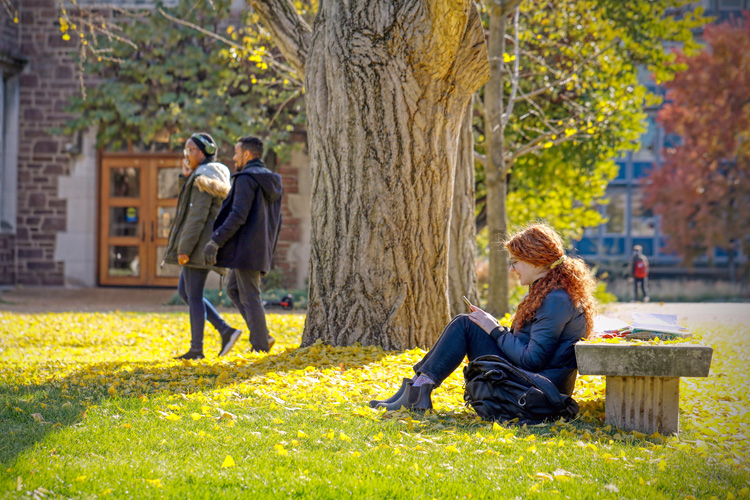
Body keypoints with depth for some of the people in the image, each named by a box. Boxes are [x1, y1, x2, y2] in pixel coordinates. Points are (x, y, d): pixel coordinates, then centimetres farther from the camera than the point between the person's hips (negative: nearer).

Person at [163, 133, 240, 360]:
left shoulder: (203, 178, -15)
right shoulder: (215, 179, 16)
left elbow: (198, 216, -21)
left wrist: (184, 248, -21)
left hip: (199, 244, -10)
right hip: (204, 245, 10)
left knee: (194, 296, -4)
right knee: (184, 292, 14)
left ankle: (196, 349, 0)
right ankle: (225, 330, 9)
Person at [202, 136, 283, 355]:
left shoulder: (246, 178, -13)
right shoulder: (271, 181, 15)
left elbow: (238, 216, -22)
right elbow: (276, 221, 18)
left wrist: (216, 241, -20)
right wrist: (268, 250, 22)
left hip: (246, 247, -9)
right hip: (261, 249, 9)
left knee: (250, 297, -4)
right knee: (233, 289, 17)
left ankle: (260, 347, -3)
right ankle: (262, 336, 8)